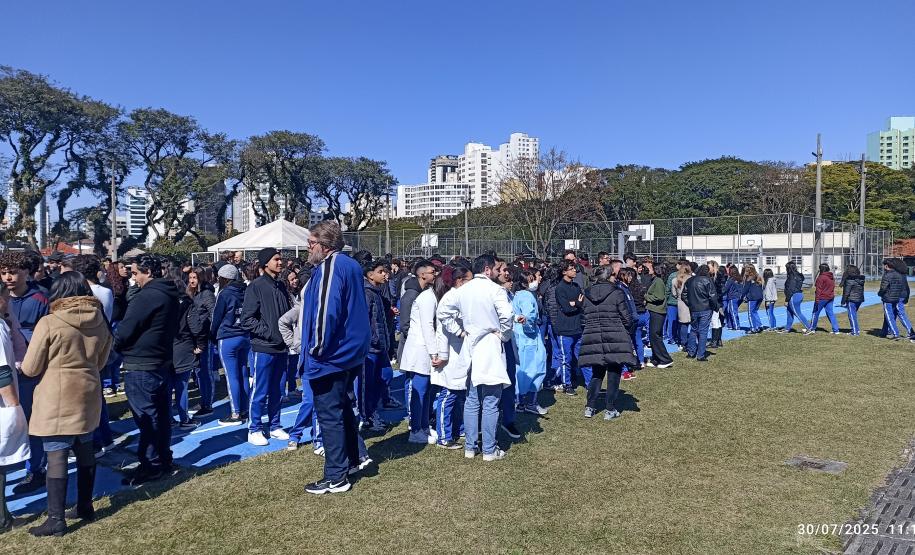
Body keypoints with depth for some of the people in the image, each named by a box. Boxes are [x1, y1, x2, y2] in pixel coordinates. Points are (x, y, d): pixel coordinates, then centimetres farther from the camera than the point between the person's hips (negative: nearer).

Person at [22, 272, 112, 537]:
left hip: (57, 399, -6)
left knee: (56, 457, 0)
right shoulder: (100, 323, 1)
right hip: (88, 395, 6)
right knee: (85, 452, 16)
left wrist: (52, 365, 13)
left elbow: (30, 369, -7)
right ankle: (85, 506, 27)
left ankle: (56, 519, 6)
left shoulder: (49, 323, -15)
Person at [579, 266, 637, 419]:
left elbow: (585, 318, 8)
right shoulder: (617, 293, -8)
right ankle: (610, 410, 10)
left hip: (593, 340, 4)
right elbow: (627, 318, -6)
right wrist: (629, 334, 11)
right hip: (615, 341, -4)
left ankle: (590, 407, 17)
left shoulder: (587, 295, 4)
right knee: (614, 374, 6)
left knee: (596, 374, 17)